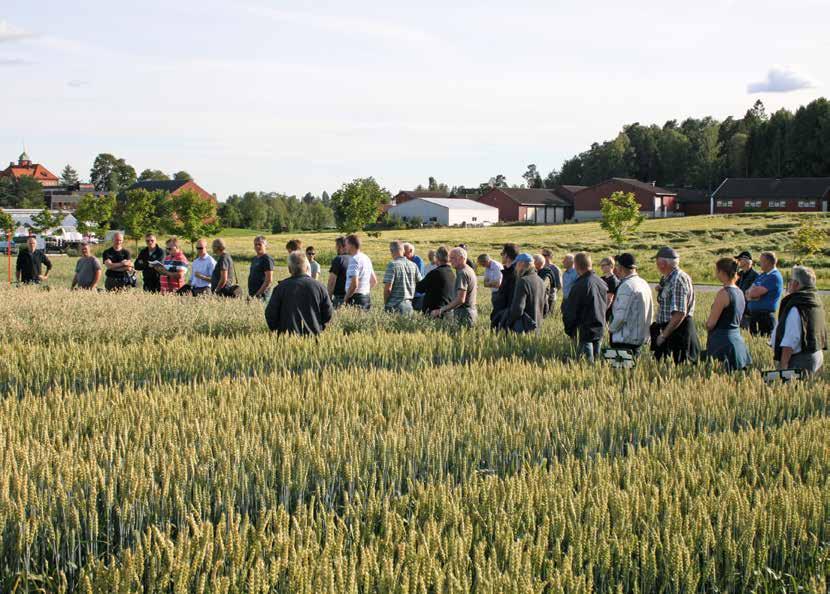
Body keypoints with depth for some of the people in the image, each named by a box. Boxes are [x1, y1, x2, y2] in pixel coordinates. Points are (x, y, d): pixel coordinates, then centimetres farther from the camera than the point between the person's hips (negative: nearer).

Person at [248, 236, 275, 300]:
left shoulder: (267, 259, -9)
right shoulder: (254, 259, 17)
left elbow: (269, 280, -16)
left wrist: (258, 294, -18)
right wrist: (250, 293, 14)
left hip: (261, 295, -8)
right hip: (252, 294, 8)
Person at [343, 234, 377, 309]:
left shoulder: (354, 260, -14)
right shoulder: (366, 258, 15)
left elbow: (354, 284, -22)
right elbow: (374, 281, 23)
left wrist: (345, 299, -13)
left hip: (356, 298, -9)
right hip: (367, 297, 9)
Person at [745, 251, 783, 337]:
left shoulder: (774, 276, -11)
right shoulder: (761, 275, 18)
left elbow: (756, 293, -18)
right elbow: (748, 294, 14)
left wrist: (751, 292, 4)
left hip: (765, 315, -9)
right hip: (753, 314, 9)